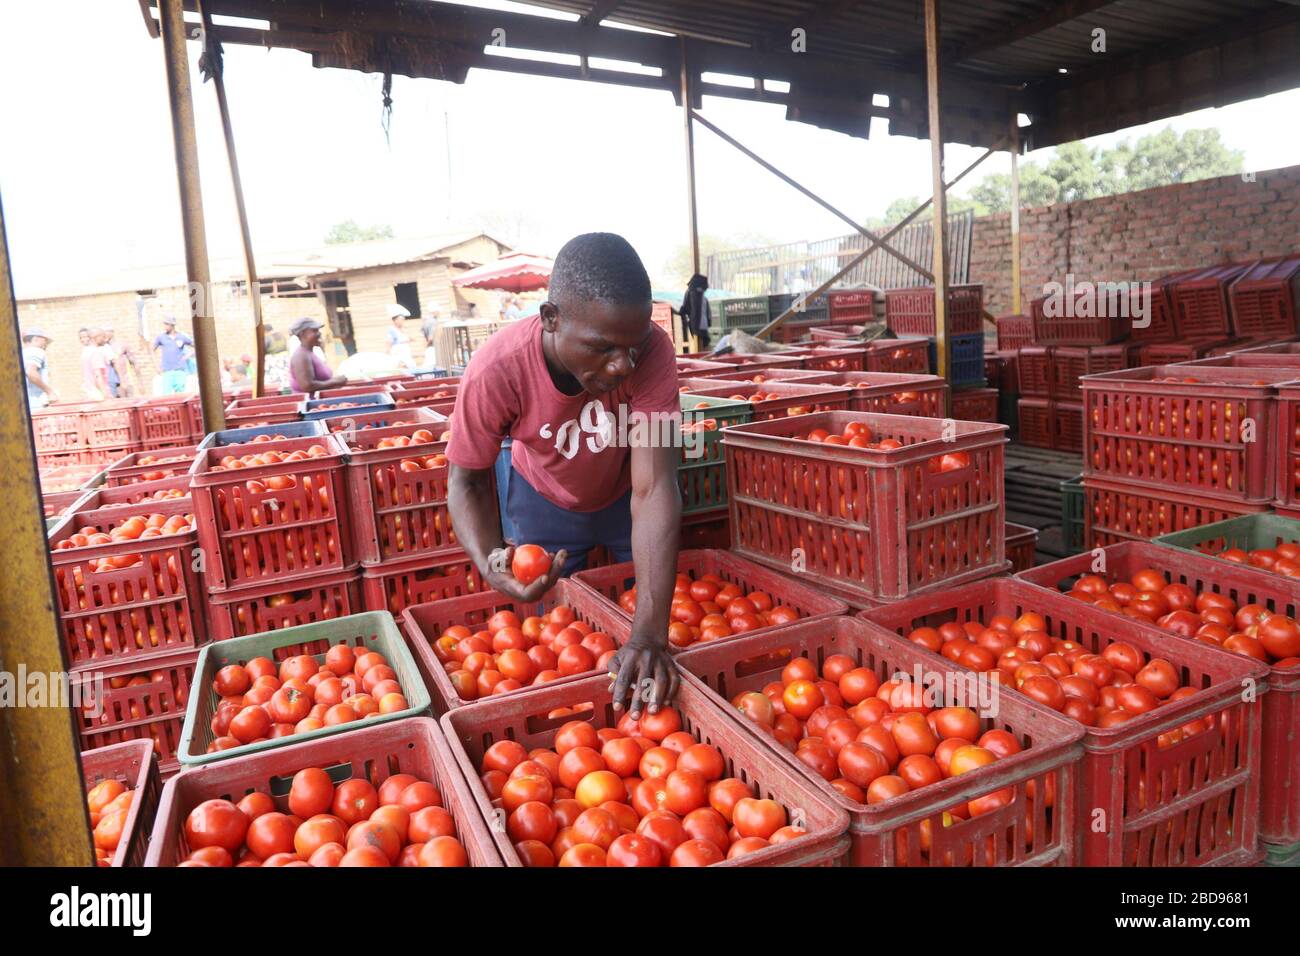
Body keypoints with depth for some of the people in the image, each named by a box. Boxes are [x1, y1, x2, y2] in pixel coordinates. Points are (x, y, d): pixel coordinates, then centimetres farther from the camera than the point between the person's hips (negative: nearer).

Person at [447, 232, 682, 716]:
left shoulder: (652, 350, -37)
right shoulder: (497, 370, -36)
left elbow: (654, 488, -41)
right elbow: (468, 481, -20)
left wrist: (650, 632, -49)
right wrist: (491, 562, -41)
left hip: (623, 493, 1)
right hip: (543, 501, 0)